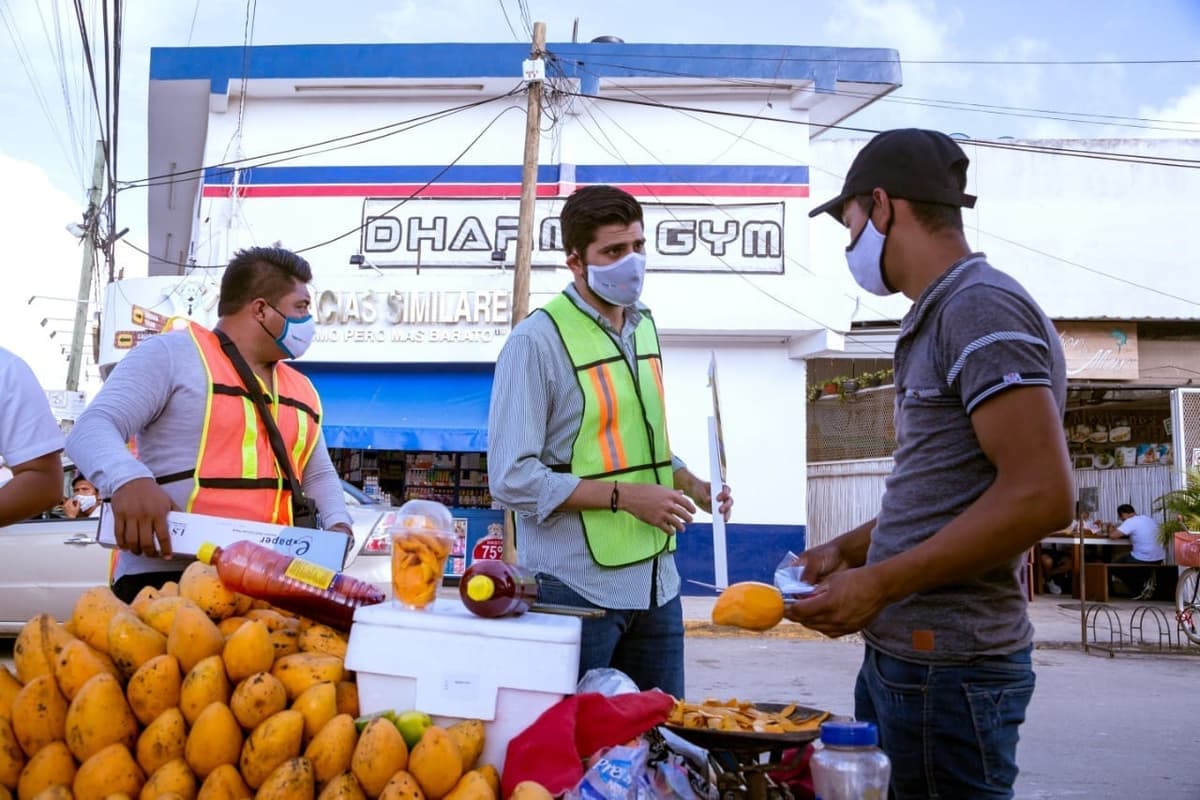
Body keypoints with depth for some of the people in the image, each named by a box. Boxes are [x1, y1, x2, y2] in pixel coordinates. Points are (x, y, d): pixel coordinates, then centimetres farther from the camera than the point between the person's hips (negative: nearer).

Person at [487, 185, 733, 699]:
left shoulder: (644, 326, 11)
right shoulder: (537, 341, -13)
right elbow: (512, 479, -17)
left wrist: (693, 485, 4)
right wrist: (624, 496, -19)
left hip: (655, 580, 7)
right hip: (578, 589, -7)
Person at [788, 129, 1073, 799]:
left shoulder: (980, 306, -14)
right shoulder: (940, 318, 16)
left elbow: (1042, 496, -23)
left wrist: (880, 582, -20)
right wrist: (847, 551, 13)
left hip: (947, 667, -9)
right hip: (900, 651, 9)